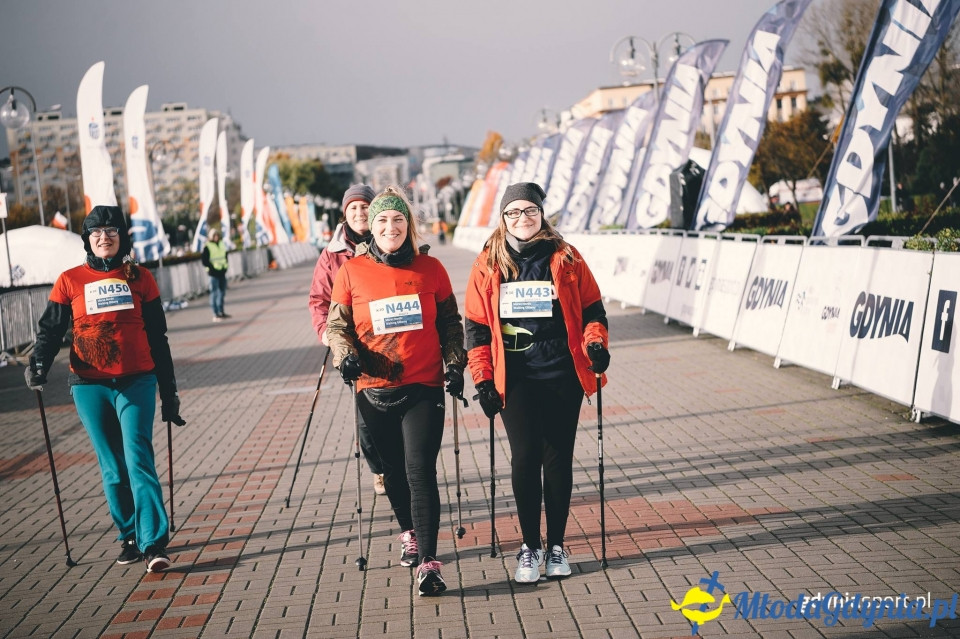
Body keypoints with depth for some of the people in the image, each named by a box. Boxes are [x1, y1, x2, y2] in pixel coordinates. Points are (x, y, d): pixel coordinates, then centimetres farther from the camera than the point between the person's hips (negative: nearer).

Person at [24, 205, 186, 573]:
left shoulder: (139, 278, 6)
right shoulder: (70, 281, 5)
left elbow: (157, 339, 10)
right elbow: (51, 329, 6)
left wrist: (169, 392, 10)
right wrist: (38, 364, -15)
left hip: (137, 381, -1)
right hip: (90, 386, 1)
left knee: (138, 459, -12)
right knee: (112, 467, 6)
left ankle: (154, 543, -12)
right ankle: (129, 538, 19)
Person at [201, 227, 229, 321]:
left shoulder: (221, 244, 12)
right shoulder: (207, 247, -9)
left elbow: (225, 256, 22)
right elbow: (204, 260, -12)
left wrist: (225, 266, 10)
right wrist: (211, 267, -15)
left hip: (222, 272, 7)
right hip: (213, 273, -7)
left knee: (222, 292, 13)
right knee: (214, 293, -6)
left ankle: (221, 312, 23)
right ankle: (215, 315, -4)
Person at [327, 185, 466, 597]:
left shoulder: (430, 269, 2)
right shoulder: (352, 271, 1)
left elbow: (450, 322, 10)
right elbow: (336, 324, 7)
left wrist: (454, 364, 1)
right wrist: (346, 356, -11)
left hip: (424, 386, -2)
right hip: (375, 389, 2)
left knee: (421, 471, -10)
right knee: (394, 470, 14)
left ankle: (428, 562, -8)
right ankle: (409, 534, 39)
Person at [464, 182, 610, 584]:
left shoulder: (565, 259, 4)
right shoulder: (488, 265, 4)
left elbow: (592, 308, 9)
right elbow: (476, 326, 5)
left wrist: (595, 342, -9)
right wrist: (483, 379, 0)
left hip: (563, 375, 1)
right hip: (516, 379, 0)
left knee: (558, 458, 6)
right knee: (525, 457, -4)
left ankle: (556, 545, 19)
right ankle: (529, 546, 12)